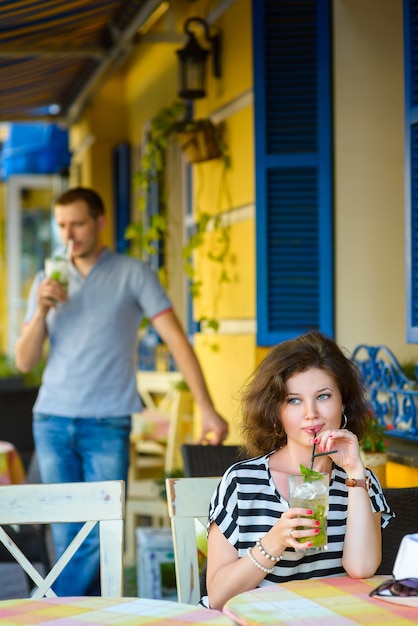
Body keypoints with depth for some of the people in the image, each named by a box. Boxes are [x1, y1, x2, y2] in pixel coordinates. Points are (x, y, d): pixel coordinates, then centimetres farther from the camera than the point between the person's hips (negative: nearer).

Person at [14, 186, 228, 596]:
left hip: (108, 425, -3)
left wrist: (207, 409, -11)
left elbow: (176, 339, -4)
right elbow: (24, 362, 8)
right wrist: (42, 310, -9)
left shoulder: (132, 274, 0)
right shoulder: (46, 282, 11)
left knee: (101, 533, -6)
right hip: (52, 423, 3)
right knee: (67, 534, 4)